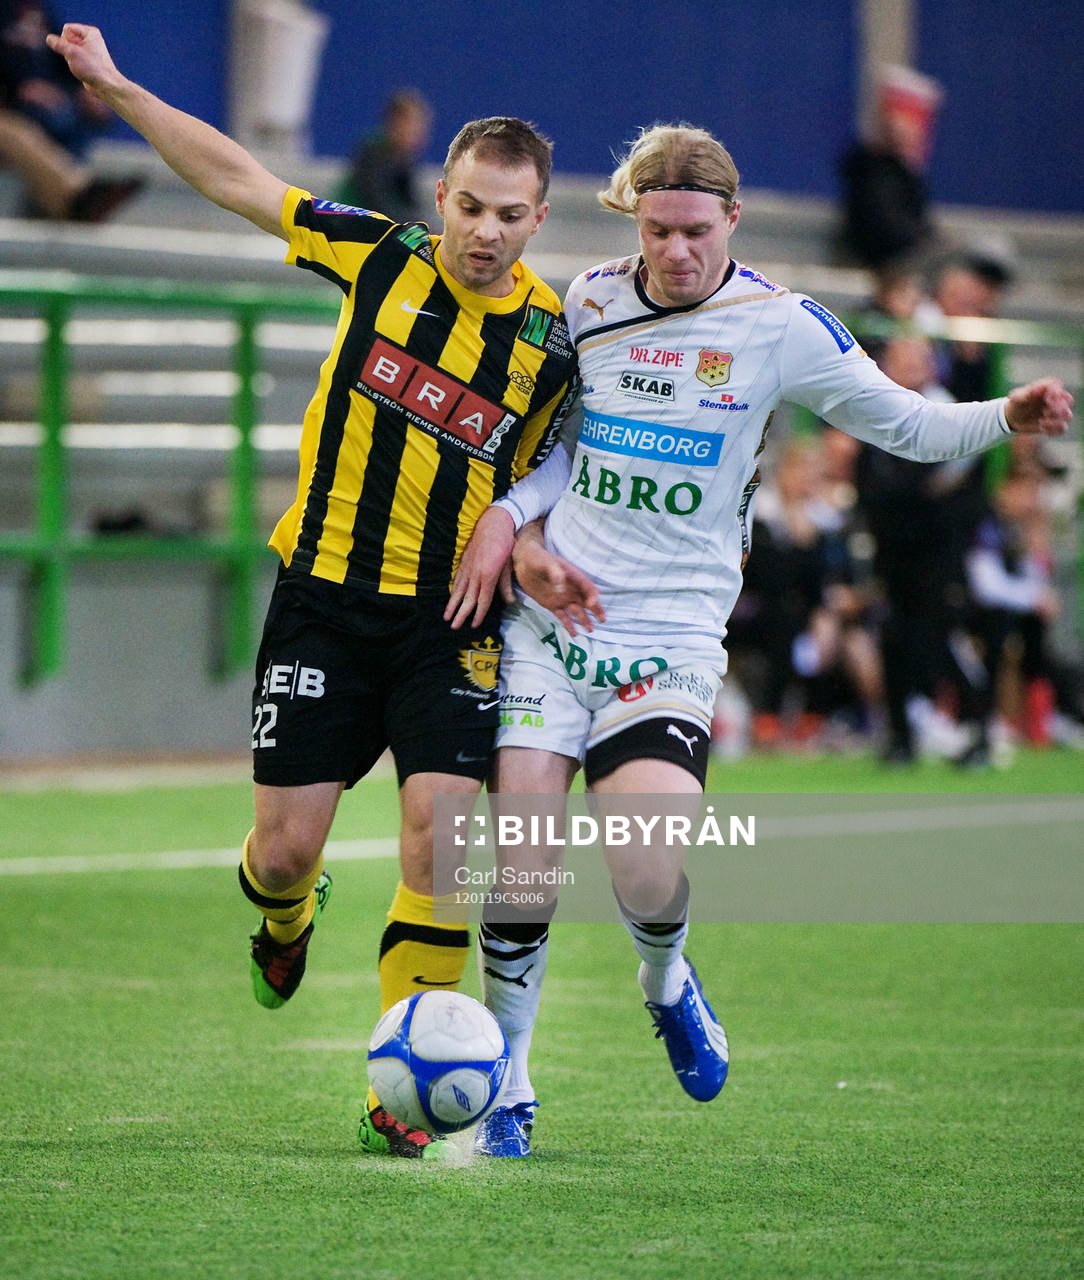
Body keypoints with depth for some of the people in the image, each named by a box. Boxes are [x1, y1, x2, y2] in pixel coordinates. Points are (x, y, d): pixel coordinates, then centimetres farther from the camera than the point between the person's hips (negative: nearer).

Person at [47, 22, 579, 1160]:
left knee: (438, 834, -15)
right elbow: (234, 178, 6)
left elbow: (538, 484, 9)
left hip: (450, 619, 0)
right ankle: (286, 910, 41)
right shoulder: (376, 256, -2)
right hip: (323, 597, 1)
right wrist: (116, 90, 6)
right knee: (286, 846, 0)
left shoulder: (554, 342, -3)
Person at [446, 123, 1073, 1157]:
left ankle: (667, 982, 17)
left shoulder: (782, 327, -3)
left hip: (673, 636, -2)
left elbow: (908, 425, 2)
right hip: (548, 619, 2)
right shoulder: (588, 300, 5)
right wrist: (507, 521, 0)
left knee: (647, 870, -20)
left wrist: (1007, 416, -16)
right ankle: (508, 1090, 12)